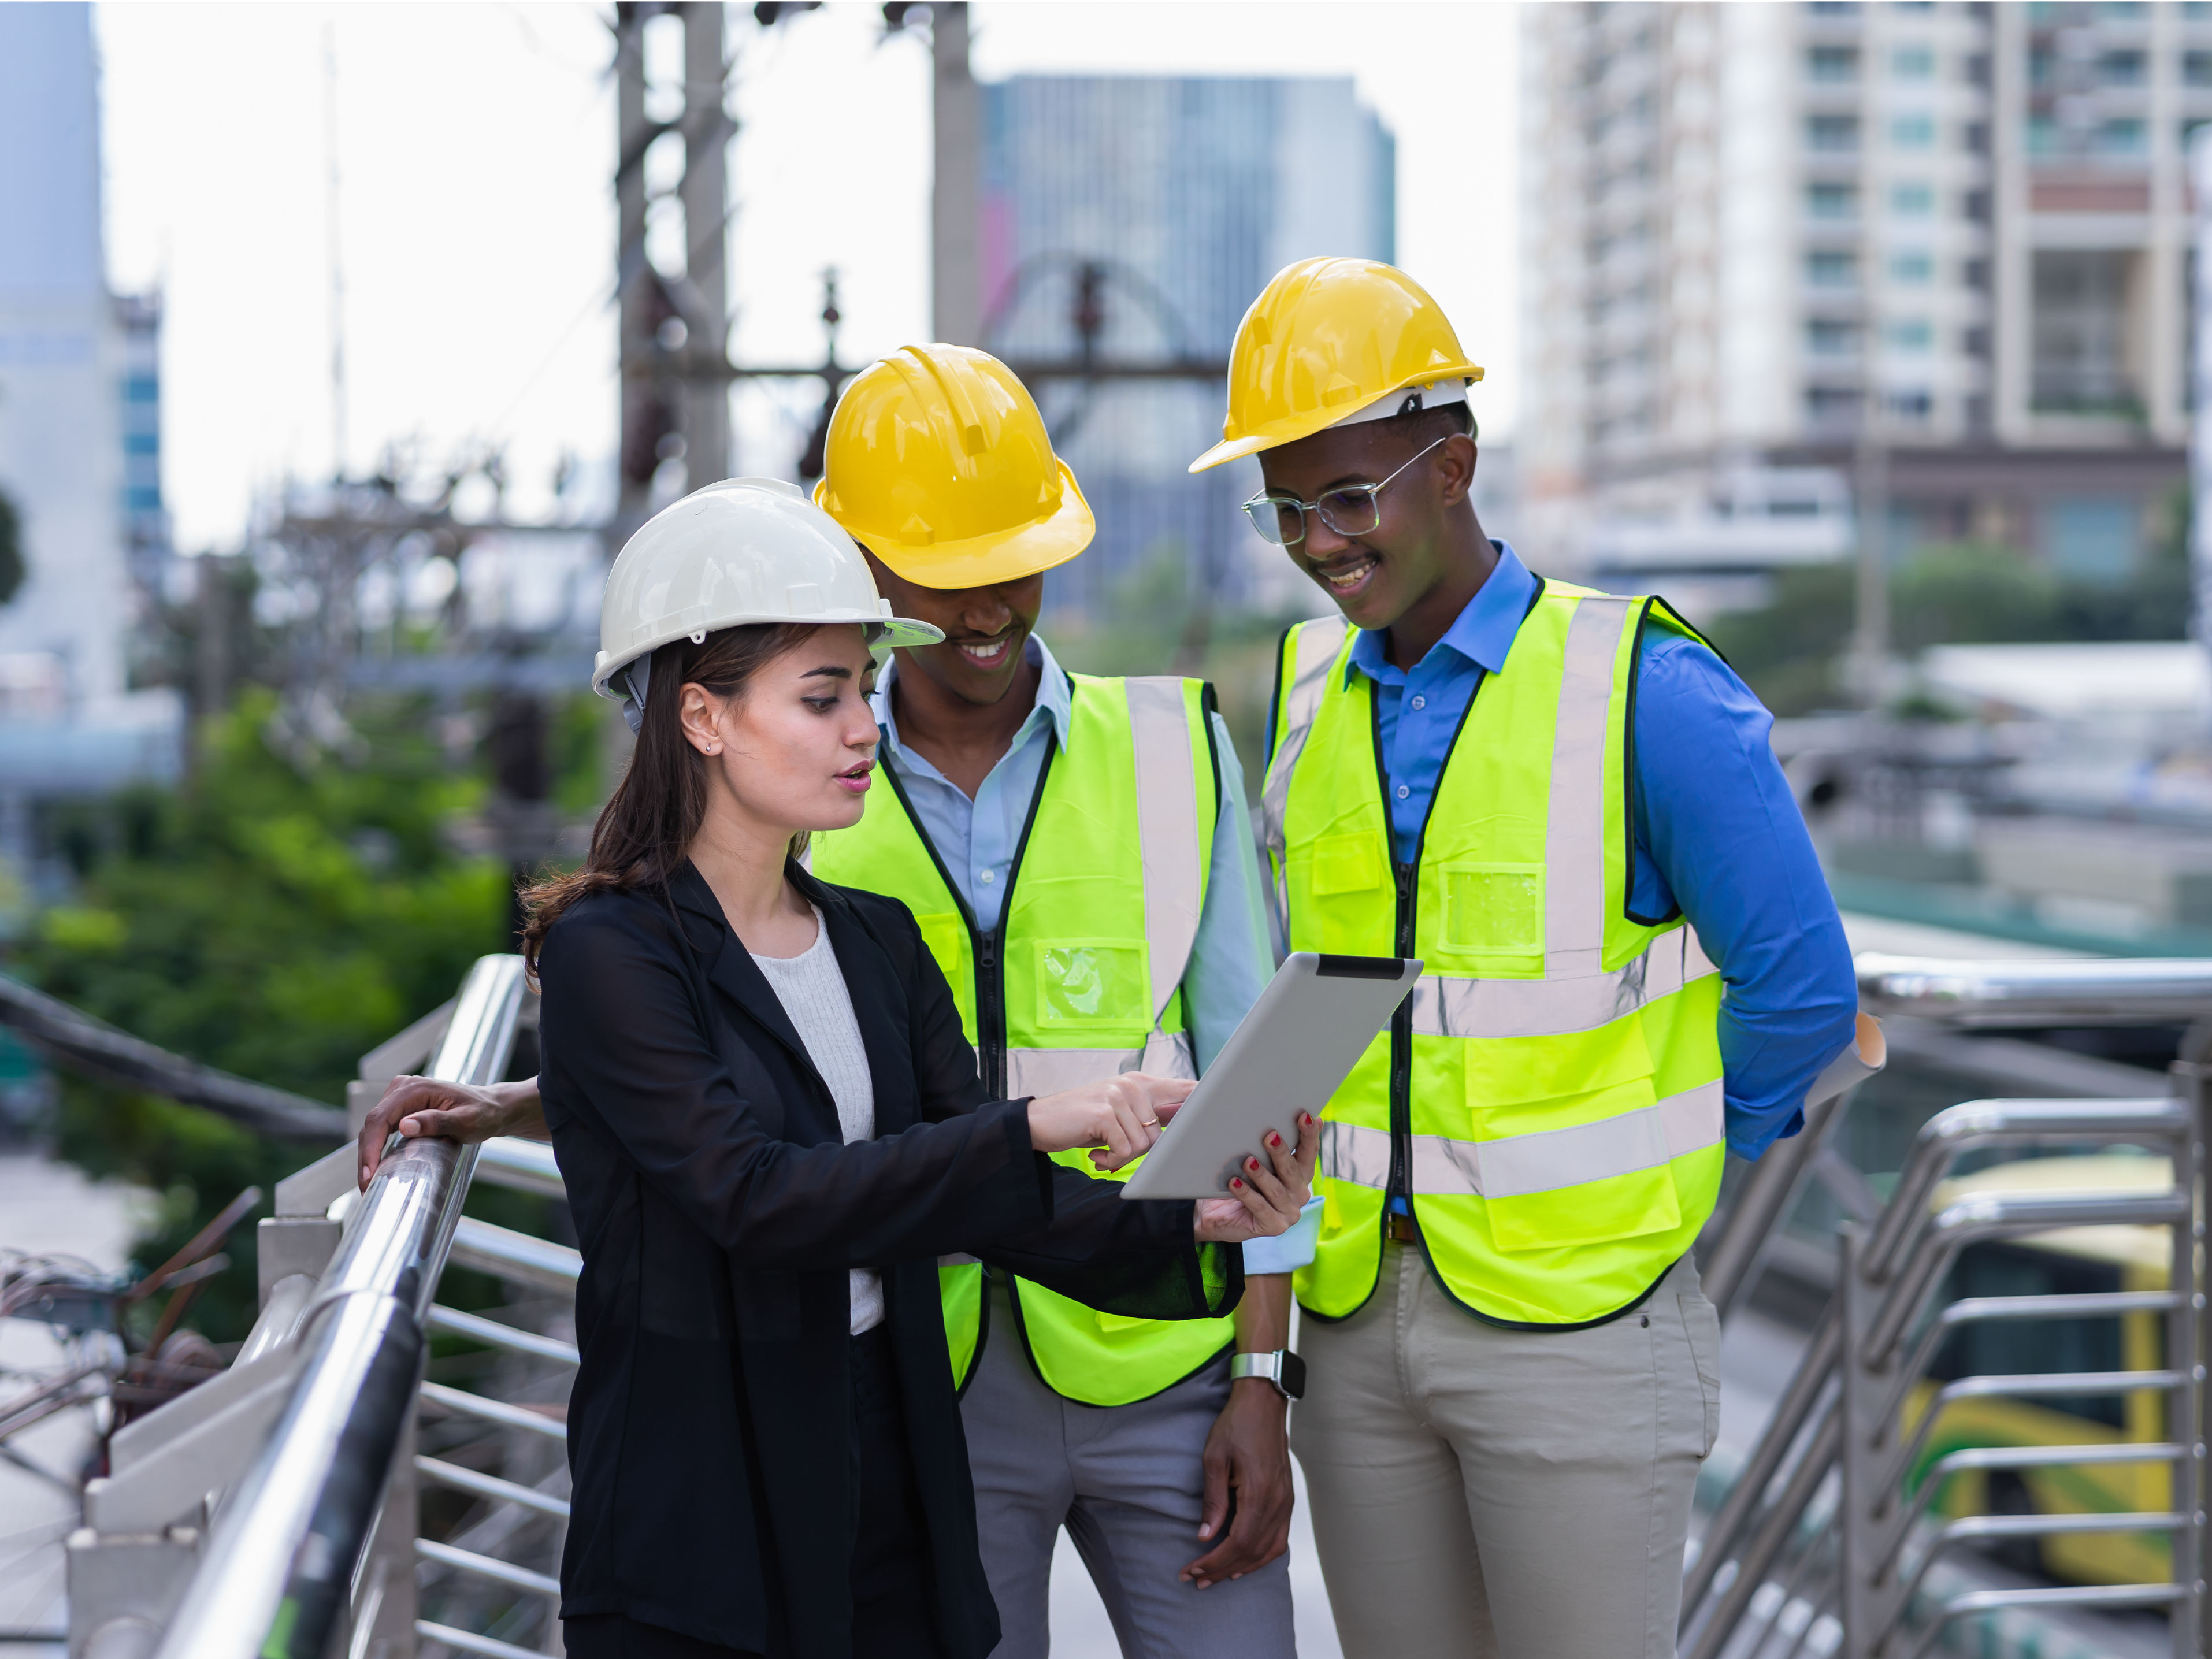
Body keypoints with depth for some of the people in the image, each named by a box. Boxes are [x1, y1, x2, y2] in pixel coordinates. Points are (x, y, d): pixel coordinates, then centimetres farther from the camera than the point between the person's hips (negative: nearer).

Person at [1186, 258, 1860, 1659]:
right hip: (1353, 1316, 5)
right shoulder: (1298, 699, 7)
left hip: (1574, 1317, -5)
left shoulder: (1647, 689, -10)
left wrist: (1642, 1174, 5)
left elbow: (1801, 995, -6)